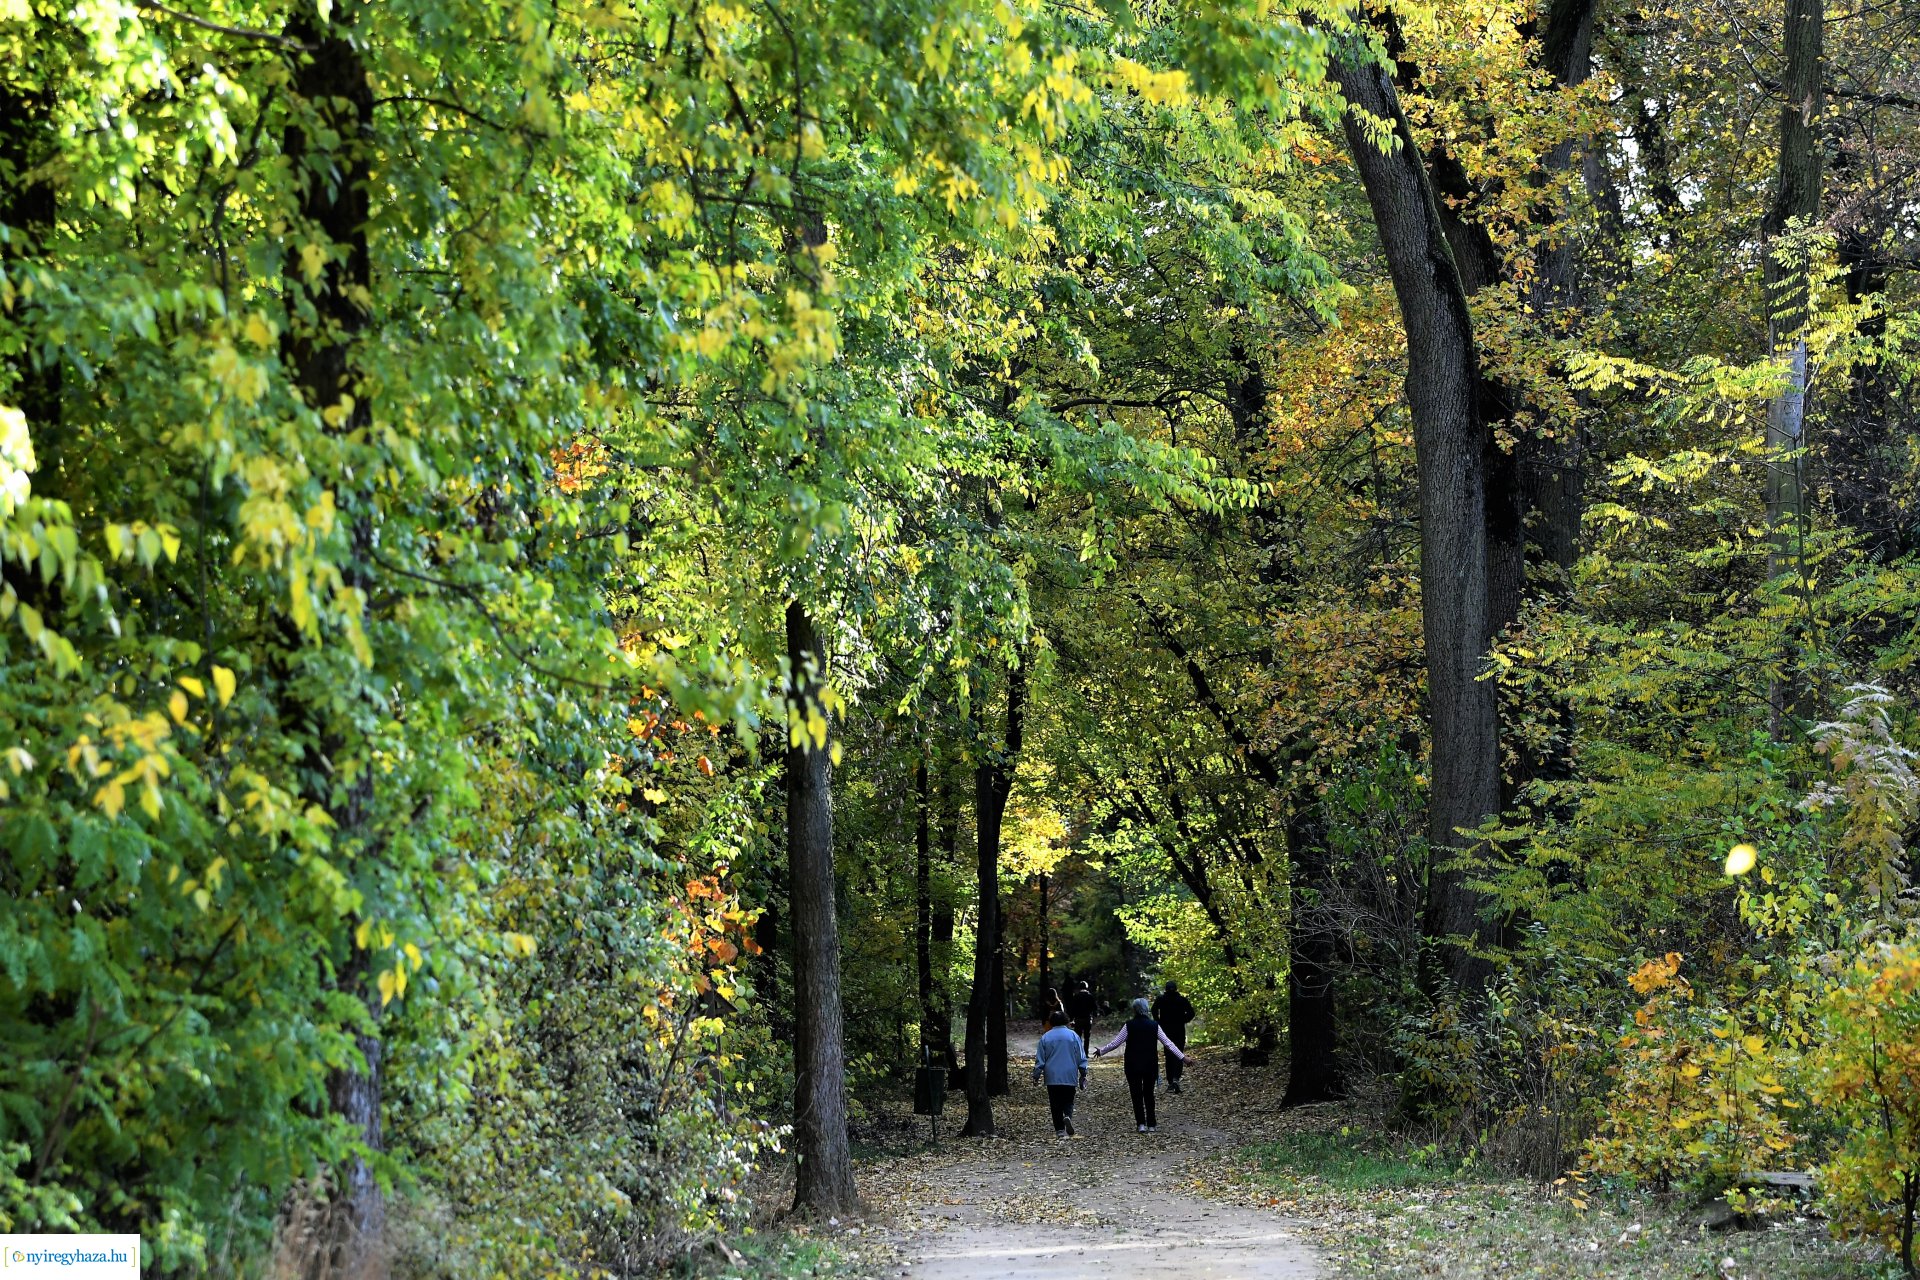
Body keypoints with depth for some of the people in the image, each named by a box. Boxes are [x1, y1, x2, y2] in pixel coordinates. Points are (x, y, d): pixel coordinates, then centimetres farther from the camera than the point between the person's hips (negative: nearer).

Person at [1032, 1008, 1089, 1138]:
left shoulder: (1045, 1037, 0)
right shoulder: (1073, 1036, 0)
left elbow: (1039, 1060, 3)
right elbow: (1082, 1058, 2)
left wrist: (1036, 1076, 10)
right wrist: (1083, 1075, 10)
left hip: (1052, 1077, 0)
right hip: (1070, 1077, 0)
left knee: (1056, 1104, 6)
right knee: (1068, 1101, 9)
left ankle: (1059, 1130, 4)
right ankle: (1068, 1116, -21)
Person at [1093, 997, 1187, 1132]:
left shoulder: (1129, 1025, -9)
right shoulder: (1154, 1025, -3)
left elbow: (1116, 1043, -6)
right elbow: (1168, 1043, -4)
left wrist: (1101, 1052, 8)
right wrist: (1182, 1057, 0)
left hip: (1133, 1066, -2)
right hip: (1150, 1065, 2)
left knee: (1136, 1095, 5)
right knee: (1149, 1094, 13)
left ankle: (1141, 1124, -2)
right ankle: (1151, 1124, 11)